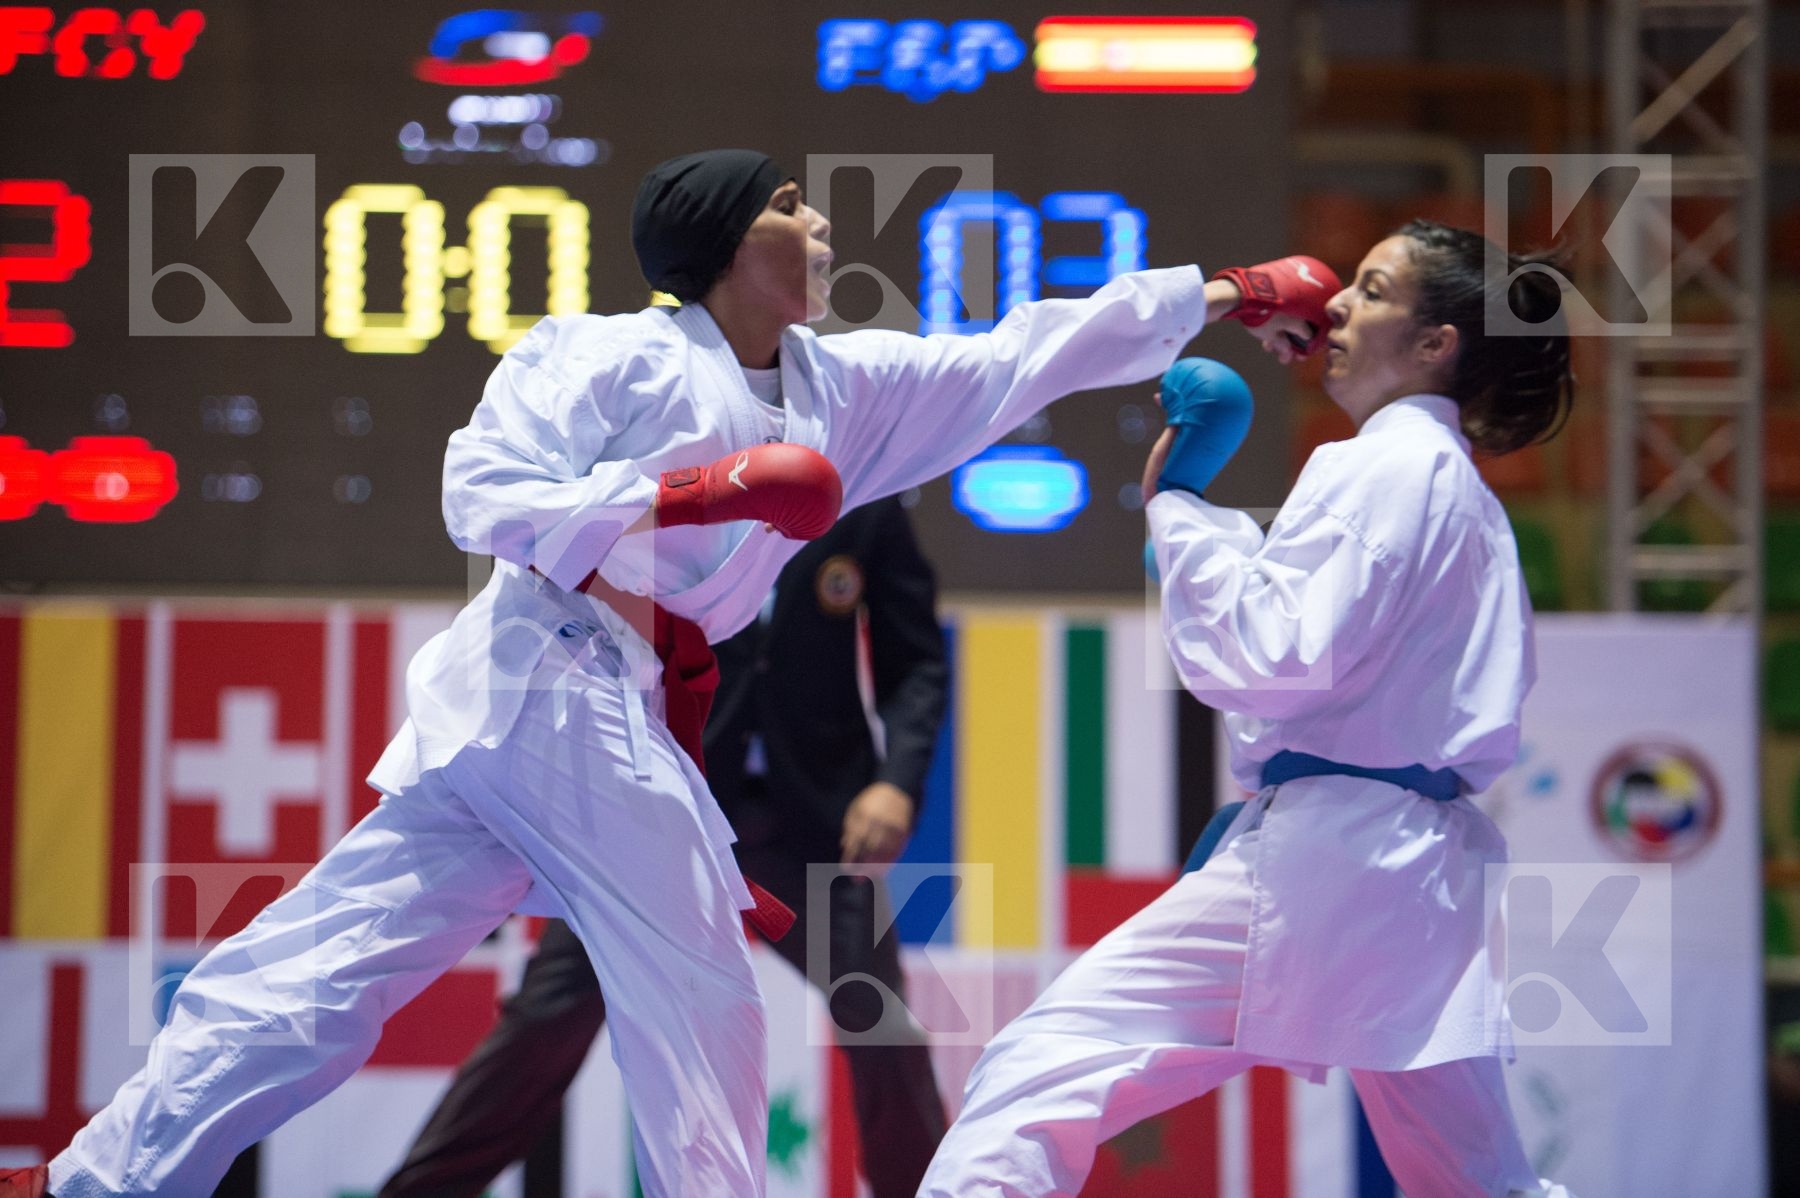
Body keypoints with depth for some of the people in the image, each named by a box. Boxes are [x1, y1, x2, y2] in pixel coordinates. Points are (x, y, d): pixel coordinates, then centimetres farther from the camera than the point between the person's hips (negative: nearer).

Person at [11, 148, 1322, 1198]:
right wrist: (688, 494, -19)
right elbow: (486, 495, -13)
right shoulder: (613, 357, -5)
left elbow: (1029, 355, 16)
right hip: (522, 695, -7)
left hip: (630, 732, 7)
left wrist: (1229, 295, 15)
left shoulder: (849, 390, 14)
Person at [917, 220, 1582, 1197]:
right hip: (1422, 871, 10)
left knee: (1036, 1074, -14)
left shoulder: (1384, 466, -8)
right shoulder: (1464, 489, 21)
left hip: (1317, 853, -10)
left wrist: (1175, 505, -8)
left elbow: (1277, 655, -16)